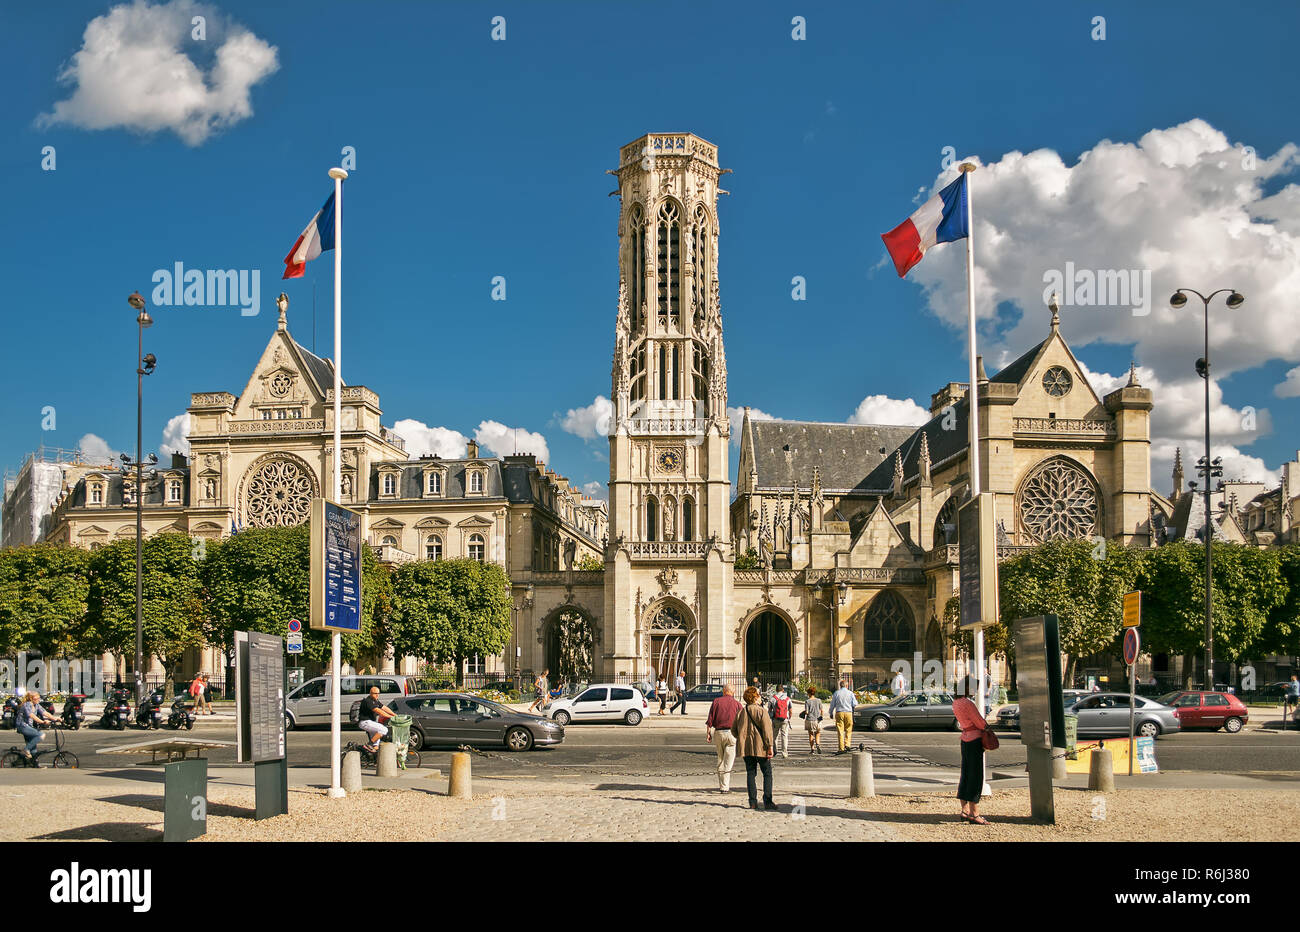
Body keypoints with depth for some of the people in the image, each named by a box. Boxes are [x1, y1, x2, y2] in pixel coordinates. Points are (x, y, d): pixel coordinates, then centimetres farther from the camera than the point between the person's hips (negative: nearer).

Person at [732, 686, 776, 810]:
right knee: (767, 773, 4)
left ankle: (753, 802, 7)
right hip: (760, 748, -5)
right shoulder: (761, 711, -9)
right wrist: (770, 746, -11)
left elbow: (734, 730, 14)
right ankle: (767, 801, -2)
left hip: (746, 748, 5)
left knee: (751, 774, 10)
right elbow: (767, 730, -14)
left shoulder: (740, 712, 9)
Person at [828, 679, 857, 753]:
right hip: (848, 713, 0)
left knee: (840, 731, 1)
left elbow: (832, 705, 6)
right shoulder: (850, 693, 1)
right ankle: (847, 744, -2)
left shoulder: (836, 693, 3)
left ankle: (841, 749, -1)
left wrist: (831, 713, 19)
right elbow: (855, 704, 1)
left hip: (839, 713, 0)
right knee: (848, 730, 13)